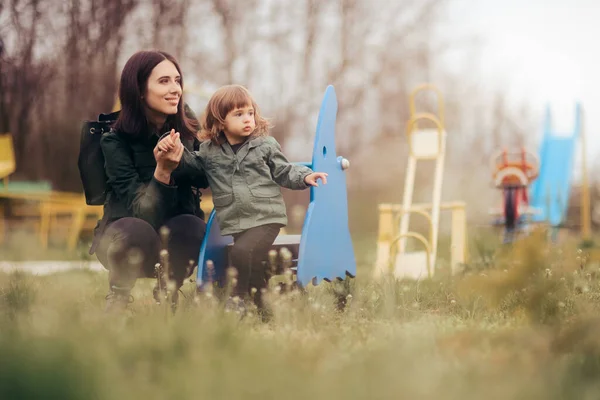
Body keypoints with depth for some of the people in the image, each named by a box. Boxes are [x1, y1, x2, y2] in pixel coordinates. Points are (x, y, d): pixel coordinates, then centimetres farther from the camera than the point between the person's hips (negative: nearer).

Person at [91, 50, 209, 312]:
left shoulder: (190, 132, -5)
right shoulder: (115, 141, -15)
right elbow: (141, 211, -22)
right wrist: (162, 171, -39)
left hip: (173, 240, 2)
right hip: (125, 239, -2)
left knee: (191, 227, -32)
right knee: (136, 231, -36)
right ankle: (117, 299, -8)